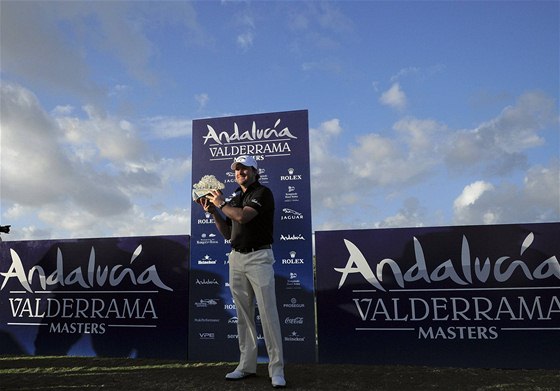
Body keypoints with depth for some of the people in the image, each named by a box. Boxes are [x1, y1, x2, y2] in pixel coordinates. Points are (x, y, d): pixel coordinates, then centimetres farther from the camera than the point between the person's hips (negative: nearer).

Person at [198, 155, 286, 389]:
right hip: (236, 258, 7)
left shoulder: (263, 193, -5)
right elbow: (227, 233, 18)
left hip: (259, 257, -7)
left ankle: (276, 369, -2)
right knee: (243, 314, 10)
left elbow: (242, 216, -20)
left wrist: (221, 203, -5)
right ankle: (247, 365, 19)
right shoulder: (234, 199, 17)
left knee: (267, 313, -8)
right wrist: (213, 211, 8)